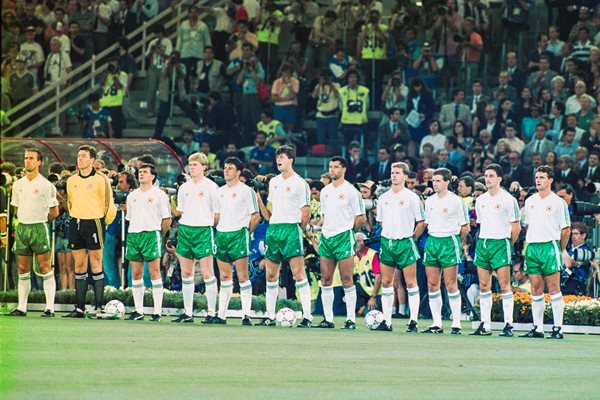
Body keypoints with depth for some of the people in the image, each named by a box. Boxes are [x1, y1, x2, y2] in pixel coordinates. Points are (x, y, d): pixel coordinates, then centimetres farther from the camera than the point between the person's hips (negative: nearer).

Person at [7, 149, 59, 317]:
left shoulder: (46, 185, -4)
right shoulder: (18, 185, 11)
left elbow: (54, 212, 0)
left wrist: (41, 220, 4)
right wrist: (24, 221, 12)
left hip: (39, 228, -5)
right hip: (21, 228, 5)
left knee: (45, 268, -7)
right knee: (23, 270, 5)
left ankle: (50, 308, -8)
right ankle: (21, 307, 8)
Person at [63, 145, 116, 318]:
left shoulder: (100, 180, -6)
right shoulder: (72, 181, 10)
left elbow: (109, 204, -4)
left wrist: (103, 222, 1)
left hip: (94, 222, -5)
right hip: (76, 224, 5)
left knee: (96, 265, -4)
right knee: (79, 265, 6)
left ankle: (99, 306, -2)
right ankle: (79, 308, 8)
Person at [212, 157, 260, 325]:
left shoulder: (246, 191, -3)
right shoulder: (220, 191, 16)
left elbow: (255, 216, -2)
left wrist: (246, 232, -3)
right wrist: (215, 230, 13)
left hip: (238, 235, -6)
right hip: (221, 234, 6)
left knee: (242, 276, -8)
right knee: (225, 276, 7)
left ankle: (246, 315, -7)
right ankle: (221, 315, 8)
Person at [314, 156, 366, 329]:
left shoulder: (351, 191, -5)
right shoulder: (325, 191, 14)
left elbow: (361, 218, -3)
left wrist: (347, 231, 3)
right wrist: (325, 229, 12)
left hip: (344, 237, -6)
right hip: (326, 237, 6)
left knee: (347, 280, -7)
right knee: (325, 280, 4)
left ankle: (351, 319, -5)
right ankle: (328, 319, 8)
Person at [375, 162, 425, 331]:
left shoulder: (412, 198, -4)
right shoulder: (383, 198, 10)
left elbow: (422, 222, -1)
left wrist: (412, 238, 1)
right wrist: (391, 233, 13)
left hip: (405, 243, -5)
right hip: (387, 241, 5)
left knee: (411, 283, -4)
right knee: (386, 282, 4)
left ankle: (414, 321, -2)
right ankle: (386, 321, 7)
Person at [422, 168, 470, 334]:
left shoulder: (457, 201, -5)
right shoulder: (429, 201, 12)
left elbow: (465, 228, 0)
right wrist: (435, 236, 15)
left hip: (450, 241, -6)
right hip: (432, 241, 6)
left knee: (451, 285, -7)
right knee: (432, 284, 3)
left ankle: (456, 324, -3)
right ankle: (437, 324, 7)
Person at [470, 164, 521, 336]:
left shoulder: (508, 199, -5)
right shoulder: (480, 200, 13)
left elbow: (516, 227, -2)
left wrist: (508, 244, 3)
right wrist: (483, 241, 15)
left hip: (501, 243, -6)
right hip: (482, 243, 6)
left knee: (504, 284, -8)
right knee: (484, 285, 4)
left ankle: (508, 324, -8)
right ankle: (485, 325, 6)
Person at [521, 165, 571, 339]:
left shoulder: (558, 202, -2)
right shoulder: (530, 201, 13)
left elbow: (566, 229, 0)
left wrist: (561, 250, 2)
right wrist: (530, 244, 14)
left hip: (550, 247, -5)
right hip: (532, 247, 5)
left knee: (553, 289, -6)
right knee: (536, 290, 5)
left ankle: (558, 328, -5)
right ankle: (537, 328, 7)